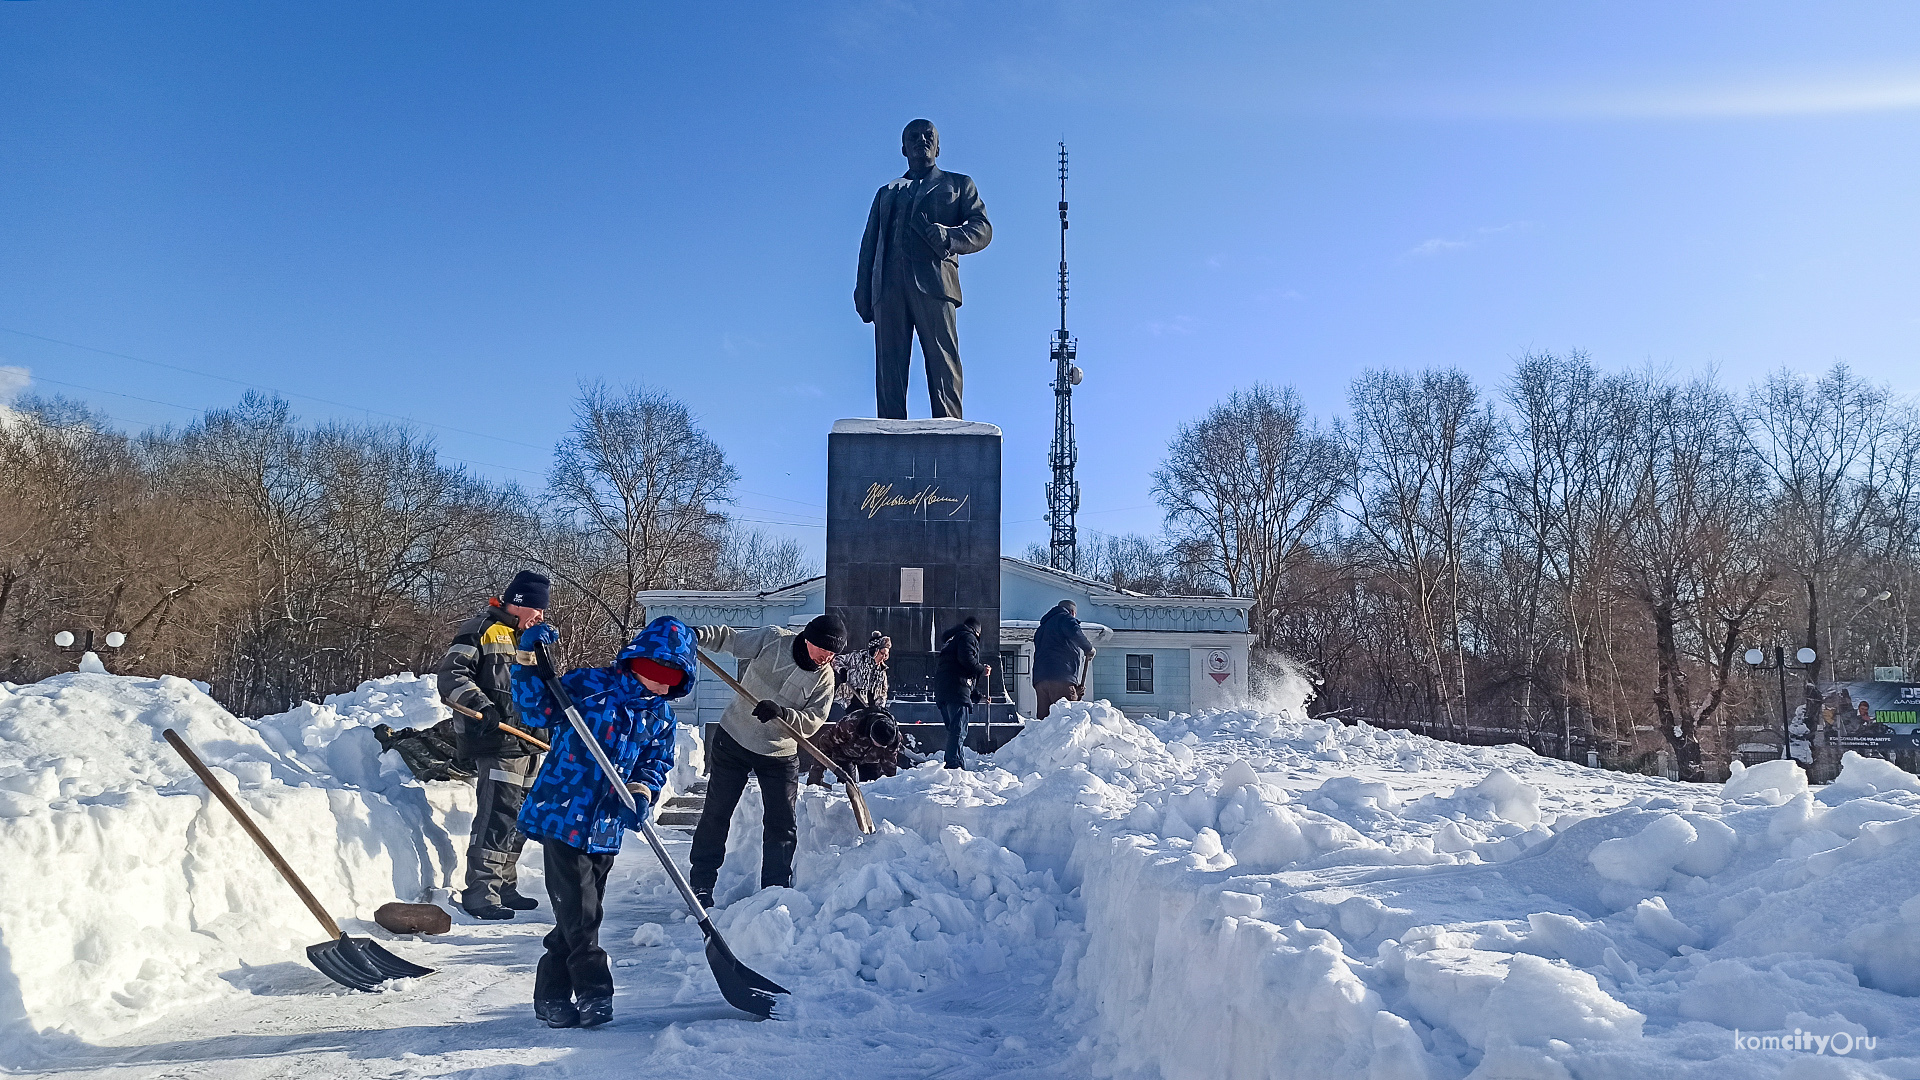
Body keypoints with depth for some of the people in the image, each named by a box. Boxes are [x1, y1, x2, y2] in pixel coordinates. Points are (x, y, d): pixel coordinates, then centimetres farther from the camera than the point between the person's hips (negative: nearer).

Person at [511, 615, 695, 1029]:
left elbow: (657, 765, 8)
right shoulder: (588, 685, -7)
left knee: (579, 914, 13)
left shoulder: (662, 717, 7)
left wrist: (640, 793, -12)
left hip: (606, 828, 6)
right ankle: (594, 992, 4)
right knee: (578, 913, -7)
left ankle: (552, 995, 27)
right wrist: (530, 662, -20)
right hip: (562, 814, -5)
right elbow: (535, 704, -6)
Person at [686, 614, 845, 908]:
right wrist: (698, 635, -23)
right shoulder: (772, 639, -12)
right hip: (734, 740, -1)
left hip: (780, 755, 1)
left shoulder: (824, 677, -8)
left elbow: (813, 721, -13)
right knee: (716, 814, 5)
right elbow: (728, 638, -4)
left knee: (782, 825, 0)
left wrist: (782, 714, -31)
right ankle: (700, 884, 17)